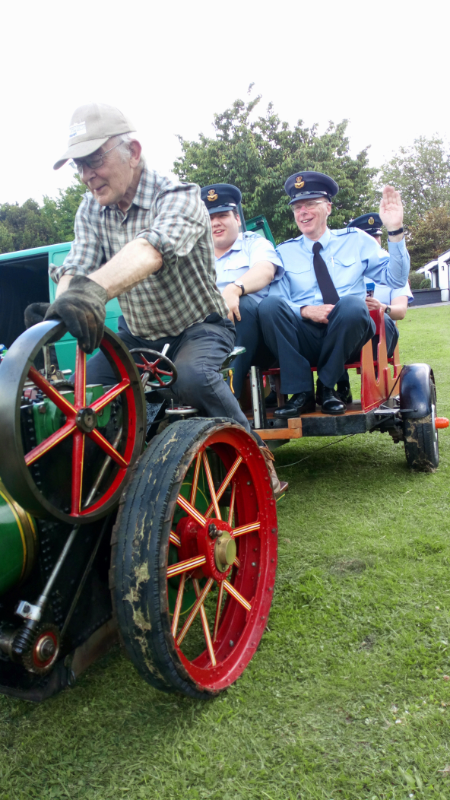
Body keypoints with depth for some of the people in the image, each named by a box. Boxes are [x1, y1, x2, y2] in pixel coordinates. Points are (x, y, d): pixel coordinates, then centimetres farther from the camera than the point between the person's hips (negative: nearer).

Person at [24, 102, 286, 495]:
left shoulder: (179, 197, -23)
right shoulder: (91, 210, -3)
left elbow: (151, 249, -44)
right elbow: (76, 267, -15)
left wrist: (94, 289, -63)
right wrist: (61, 306, -39)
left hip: (200, 325, -5)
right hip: (138, 333, 6)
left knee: (191, 377, -35)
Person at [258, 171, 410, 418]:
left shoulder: (356, 240, 13)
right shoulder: (284, 252, 12)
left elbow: (396, 279, 8)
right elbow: (276, 309, 3)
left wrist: (395, 231, -3)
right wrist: (305, 311, -17)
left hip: (347, 338, 0)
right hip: (303, 338, 0)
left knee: (352, 304, -34)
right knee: (269, 304, -28)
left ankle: (327, 388, -14)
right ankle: (301, 393, -21)